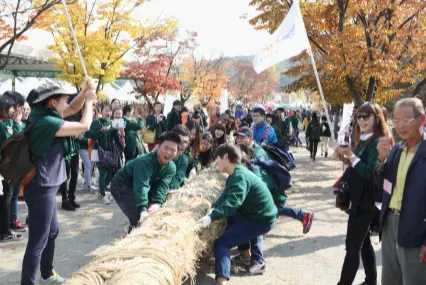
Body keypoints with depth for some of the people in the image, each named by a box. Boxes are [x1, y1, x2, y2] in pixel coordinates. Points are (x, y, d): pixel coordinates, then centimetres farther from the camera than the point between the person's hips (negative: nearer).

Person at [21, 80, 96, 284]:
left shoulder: (46, 115, 5)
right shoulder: (46, 121, -24)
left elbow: (72, 109, 18)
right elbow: (83, 126, -21)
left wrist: (83, 92, 0)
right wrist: (89, 101, -7)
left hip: (46, 186, 11)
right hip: (41, 188, -11)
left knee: (52, 231, 23)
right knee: (38, 241, -2)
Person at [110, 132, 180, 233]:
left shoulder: (171, 167, -14)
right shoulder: (145, 161, -36)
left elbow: (162, 186, -23)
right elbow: (141, 186, -45)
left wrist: (157, 203, -42)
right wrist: (143, 210, -56)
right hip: (122, 186, -7)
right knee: (138, 218, -23)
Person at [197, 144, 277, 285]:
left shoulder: (239, 176, -21)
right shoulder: (236, 174, 11)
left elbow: (232, 201, -34)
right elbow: (225, 197, 6)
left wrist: (211, 216, -42)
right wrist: (212, 210, -10)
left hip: (261, 220, -10)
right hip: (256, 214, 10)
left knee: (222, 242, -14)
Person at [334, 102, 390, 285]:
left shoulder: (378, 143, -15)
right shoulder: (362, 141, 12)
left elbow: (369, 172, -22)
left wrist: (351, 156, -27)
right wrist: (346, 157, -1)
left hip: (366, 201, -9)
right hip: (359, 199, 9)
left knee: (353, 246, -6)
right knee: (364, 242, 17)